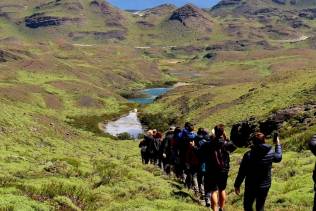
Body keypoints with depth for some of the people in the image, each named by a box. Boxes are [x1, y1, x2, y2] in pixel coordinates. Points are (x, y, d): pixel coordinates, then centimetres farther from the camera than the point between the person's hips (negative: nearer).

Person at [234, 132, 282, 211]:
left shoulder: (248, 155, -20)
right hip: (265, 186, 3)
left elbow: (242, 173, -14)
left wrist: (237, 185, -1)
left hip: (251, 187, -3)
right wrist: (278, 144, 28)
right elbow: (278, 158, 15)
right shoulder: (271, 153, -10)